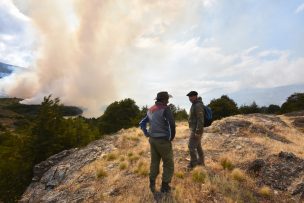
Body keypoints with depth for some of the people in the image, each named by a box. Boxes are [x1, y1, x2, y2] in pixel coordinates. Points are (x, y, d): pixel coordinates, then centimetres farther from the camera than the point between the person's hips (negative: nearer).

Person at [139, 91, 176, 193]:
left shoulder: (150, 110, 7)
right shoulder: (165, 109, -17)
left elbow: (142, 123, 15)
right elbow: (171, 124, -30)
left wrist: (147, 135, 11)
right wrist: (171, 137, -14)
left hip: (153, 140, 7)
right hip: (163, 141, -7)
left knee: (154, 163, 20)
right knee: (168, 164, 13)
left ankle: (152, 185, 30)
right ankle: (165, 187, 23)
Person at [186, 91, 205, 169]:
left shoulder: (198, 105, -20)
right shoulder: (195, 105, 13)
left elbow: (200, 120, -24)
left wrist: (197, 132, -24)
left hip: (196, 130, -10)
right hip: (195, 129, 10)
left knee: (191, 146, -4)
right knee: (198, 146, 17)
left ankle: (193, 163, 8)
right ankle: (201, 162, 28)